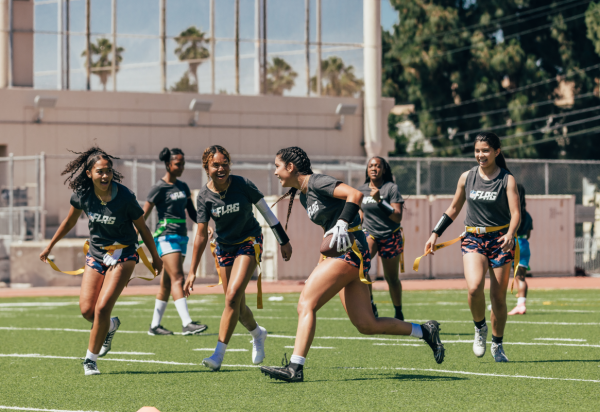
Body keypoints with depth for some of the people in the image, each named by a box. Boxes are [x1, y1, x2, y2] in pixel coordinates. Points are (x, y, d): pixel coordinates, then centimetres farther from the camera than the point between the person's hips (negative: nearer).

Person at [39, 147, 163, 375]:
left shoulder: (125, 196, -20)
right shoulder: (82, 194, -10)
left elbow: (142, 228, -6)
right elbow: (70, 221, 11)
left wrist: (155, 257, 5)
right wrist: (50, 246, 20)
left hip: (122, 255, -4)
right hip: (96, 254, 4)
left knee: (102, 308, -14)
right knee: (87, 310, -3)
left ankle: (90, 359, 3)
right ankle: (110, 326, 33)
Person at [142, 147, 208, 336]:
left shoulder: (183, 187, 14)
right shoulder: (159, 188, -7)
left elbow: (192, 213, 18)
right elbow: (143, 215, -7)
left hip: (181, 236, 7)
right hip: (166, 235, -7)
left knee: (167, 282, 9)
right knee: (177, 278, -17)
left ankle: (155, 325, 15)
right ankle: (187, 323, -26)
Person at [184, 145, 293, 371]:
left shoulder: (242, 185, -16)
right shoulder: (204, 196, -11)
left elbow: (266, 212, -4)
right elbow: (201, 235, -10)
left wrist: (284, 241, 2)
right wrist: (192, 272, -13)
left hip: (249, 242, -3)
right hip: (224, 247, 3)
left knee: (233, 297, -19)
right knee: (236, 304, 10)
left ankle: (219, 354, -17)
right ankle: (257, 333, 42)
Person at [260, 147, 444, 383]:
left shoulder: (316, 182, -9)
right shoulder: (303, 194, 19)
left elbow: (355, 195, -22)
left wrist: (342, 224, -31)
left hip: (349, 251, -10)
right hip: (340, 254, 10)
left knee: (306, 304, -16)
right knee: (366, 325, 6)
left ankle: (295, 367, -21)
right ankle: (426, 331, 15)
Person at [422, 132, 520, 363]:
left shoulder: (507, 180, -2)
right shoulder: (467, 178, 6)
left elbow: (515, 212, -12)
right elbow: (454, 209, 17)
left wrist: (510, 235, -31)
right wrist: (435, 234, 11)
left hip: (500, 240, -1)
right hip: (473, 239, 1)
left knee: (498, 297, 2)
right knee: (474, 287, -24)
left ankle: (497, 345, 21)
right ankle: (480, 328, 3)